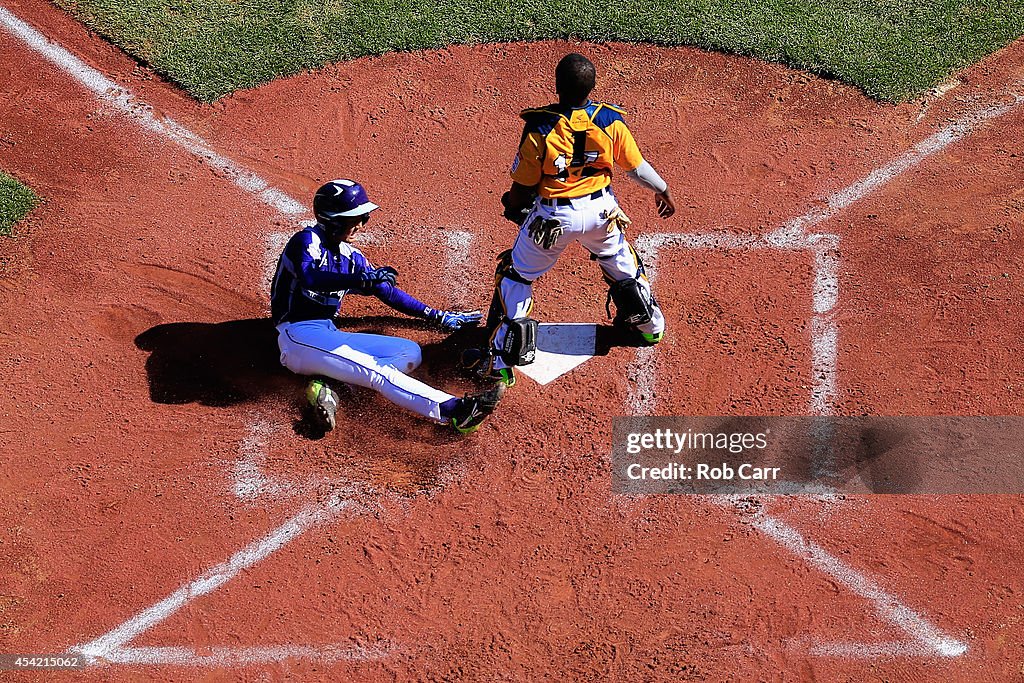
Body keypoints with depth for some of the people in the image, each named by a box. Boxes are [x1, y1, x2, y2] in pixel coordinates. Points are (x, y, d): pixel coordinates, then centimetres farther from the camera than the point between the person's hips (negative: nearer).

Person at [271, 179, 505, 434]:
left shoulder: (350, 256, 17)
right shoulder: (307, 240, -6)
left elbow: (388, 291, 22)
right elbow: (309, 279, -28)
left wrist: (437, 316, 18)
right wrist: (364, 279, -39)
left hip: (329, 336, 9)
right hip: (299, 336, -9)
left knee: (410, 352, -5)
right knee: (380, 372, -27)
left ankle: (328, 384, -22)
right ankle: (453, 410, -43)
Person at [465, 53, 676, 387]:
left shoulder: (540, 128, -19)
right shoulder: (610, 121, -11)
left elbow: (523, 186, -11)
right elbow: (637, 167, 1)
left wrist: (513, 206, 11)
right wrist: (662, 191, 20)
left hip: (552, 216, -3)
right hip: (600, 209, 3)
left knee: (515, 276, 13)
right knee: (621, 263, 29)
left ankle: (501, 361, 13)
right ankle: (649, 326, 48)